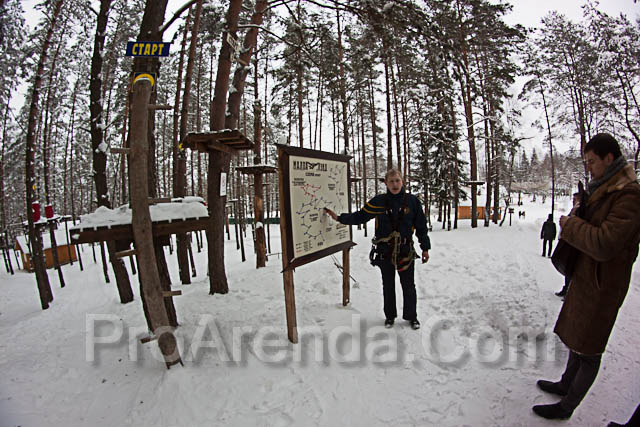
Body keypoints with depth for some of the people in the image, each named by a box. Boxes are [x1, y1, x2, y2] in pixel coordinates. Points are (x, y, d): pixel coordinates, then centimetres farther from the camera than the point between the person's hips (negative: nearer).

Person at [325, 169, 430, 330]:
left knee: (408, 286, 11)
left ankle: (411, 316, 34)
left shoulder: (412, 201, -4)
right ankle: (390, 316, 35)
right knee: (388, 286, 15)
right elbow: (360, 216, -2)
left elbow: (421, 226, 3)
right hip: (385, 252, 1)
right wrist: (339, 218, -10)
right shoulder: (379, 201, -4)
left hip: (406, 251, 0)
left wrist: (425, 248, 5)